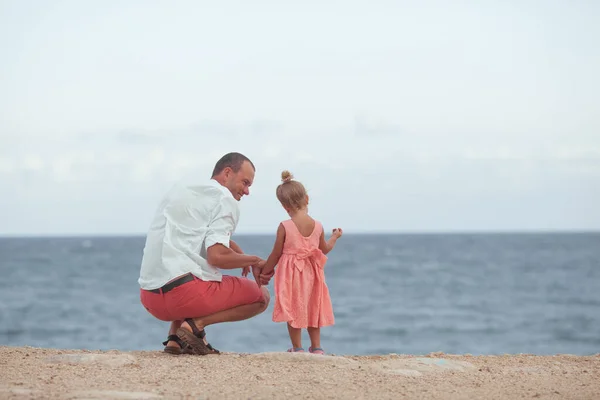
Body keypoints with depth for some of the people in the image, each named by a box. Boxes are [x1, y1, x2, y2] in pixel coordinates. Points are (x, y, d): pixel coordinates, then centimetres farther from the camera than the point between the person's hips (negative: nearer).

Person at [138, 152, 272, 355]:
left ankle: (175, 336, 12)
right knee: (261, 295, 6)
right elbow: (217, 256, -15)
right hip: (185, 291, -8)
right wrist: (253, 260, 0)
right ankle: (196, 324, -11)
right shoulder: (225, 200, -2)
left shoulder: (180, 190, 24)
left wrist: (241, 256, 25)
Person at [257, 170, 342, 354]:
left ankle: (297, 347, 8)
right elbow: (324, 249, 13)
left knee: (293, 310, 7)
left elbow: (276, 255, -6)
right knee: (312, 309, 16)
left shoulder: (284, 227, -14)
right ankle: (316, 346, 19)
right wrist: (335, 237, 32)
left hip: (290, 274, -4)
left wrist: (264, 271, 9)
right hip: (311, 275, 4)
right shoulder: (318, 226, -3)